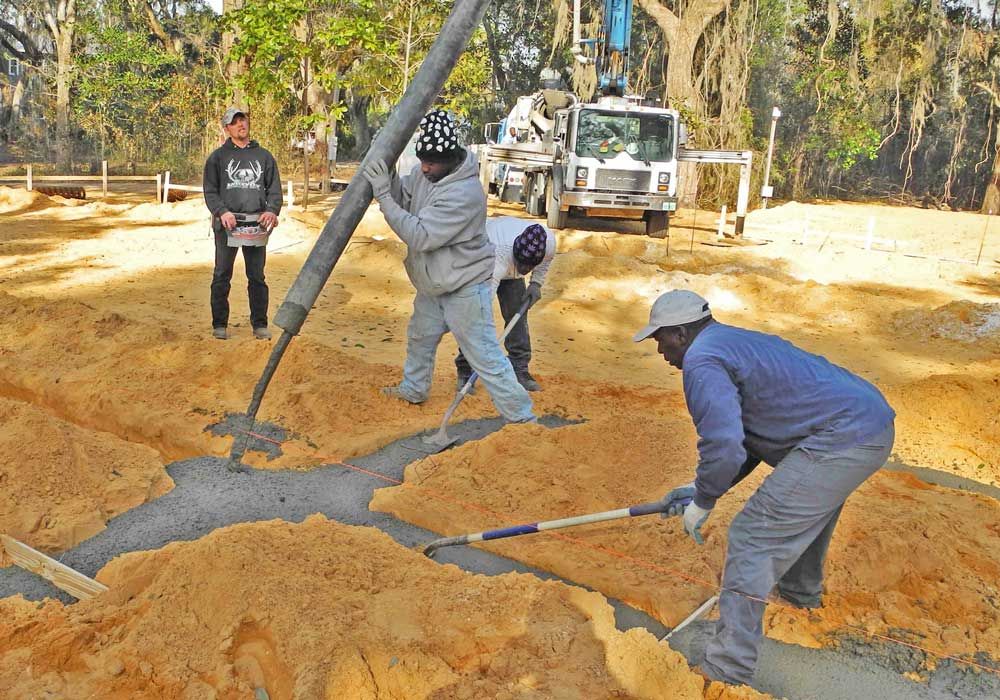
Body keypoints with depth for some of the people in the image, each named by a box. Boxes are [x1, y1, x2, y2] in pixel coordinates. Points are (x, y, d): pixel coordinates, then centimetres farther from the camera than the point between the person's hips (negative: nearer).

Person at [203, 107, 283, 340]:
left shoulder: (264, 156, 13)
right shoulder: (217, 157, 7)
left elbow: (274, 189, 11)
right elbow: (210, 191, 2)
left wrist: (272, 210, -7)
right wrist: (222, 212, -15)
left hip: (257, 224, 1)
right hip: (227, 224, -1)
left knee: (257, 277, 6)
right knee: (222, 276, 4)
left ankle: (260, 323, 13)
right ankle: (220, 324, 13)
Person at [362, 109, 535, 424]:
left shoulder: (464, 193, -31)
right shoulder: (424, 172, -5)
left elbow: (419, 236, -32)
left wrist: (382, 193, -30)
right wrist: (383, 174, -18)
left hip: (464, 288, -9)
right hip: (433, 285, 9)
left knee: (485, 356, -6)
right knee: (420, 337, 27)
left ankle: (521, 415, 4)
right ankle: (413, 389, 51)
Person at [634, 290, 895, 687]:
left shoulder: (701, 360, -11)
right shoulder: (736, 342, 22)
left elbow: (724, 446, -22)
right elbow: (749, 439, 23)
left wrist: (702, 503, -5)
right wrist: (700, 487, 18)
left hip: (841, 441, -11)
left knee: (752, 537, -7)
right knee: (808, 507, 35)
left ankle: (727, 673, -2)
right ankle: (802, 590, 61)